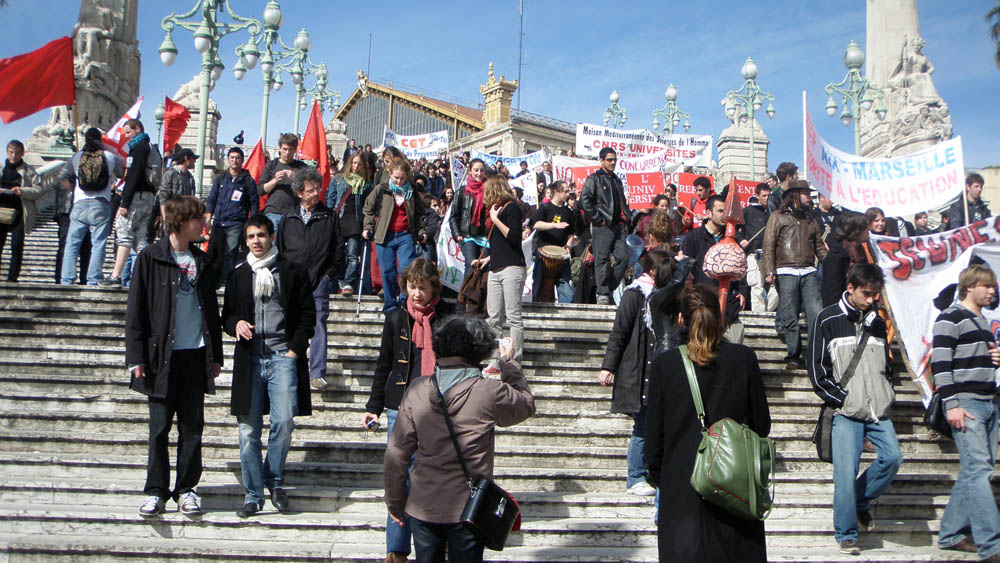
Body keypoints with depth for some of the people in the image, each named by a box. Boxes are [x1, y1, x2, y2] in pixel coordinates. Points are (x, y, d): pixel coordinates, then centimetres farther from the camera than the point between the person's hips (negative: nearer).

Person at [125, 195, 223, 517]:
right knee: (160, 426, 1)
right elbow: (136, 311, -3)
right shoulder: (151, 258, -1)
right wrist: (136, 357, -8)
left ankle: (186, 488, 15)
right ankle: (156, 490, 12)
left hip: (196, 355, 3)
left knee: (193, 425, 6)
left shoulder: (202, 261, 11)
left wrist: (215, 355, 11)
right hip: (163, 355, -3)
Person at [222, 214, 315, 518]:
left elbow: (308, 314, 6)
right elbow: (227, 315, 19)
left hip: (283, 356, -2)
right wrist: (236, 324, -4)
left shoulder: (292, 272, 6)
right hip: (249, 358, 2)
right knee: (248, 430, 0)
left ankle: (274, 481, 12)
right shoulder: (238, 275, 14)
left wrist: (295, 349, -2)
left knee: (284, 422, -11)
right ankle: (253, 494, 10)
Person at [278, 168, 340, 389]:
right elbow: (279, 250, 17)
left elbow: (338, 249, 7)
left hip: (318, 281, -2)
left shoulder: (329, 217, 7)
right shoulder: (289, 219, 12)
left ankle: (317, 373, -8)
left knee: (318, 325, -7)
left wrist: (329, 274, 0)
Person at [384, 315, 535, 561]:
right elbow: (527, 405, 6)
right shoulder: (491, 393, -16)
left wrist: (395, 502, 9)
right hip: (468, 510, -2)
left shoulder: (417, 390, -9)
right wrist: (509, 364, 16)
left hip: (422, 508, 2)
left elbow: (396, 453, -4)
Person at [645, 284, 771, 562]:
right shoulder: (744, 359, -4)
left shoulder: (664, 364, -7)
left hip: (681, 488, -1)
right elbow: (762, 424, 3)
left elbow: (654, 432, -2)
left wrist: (654, 472, 13)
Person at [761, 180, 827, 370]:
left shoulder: (810, 220, 22)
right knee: (790, 317, -2)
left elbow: (820, 247, 22)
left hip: (809, 273, 4)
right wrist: (769, 271, -11)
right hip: (786, 273, -4)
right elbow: (769, 246, 0)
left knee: (817, 314, -8)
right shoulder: (778, 217, 7)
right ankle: (794, 356, 8)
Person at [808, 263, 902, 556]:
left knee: (892, 456, -9)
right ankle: (846, 534, 6)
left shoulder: (877, 322, 14)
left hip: (878, 411, 5)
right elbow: (817, 371, -4)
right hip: (846, 412, -5)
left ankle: (861, 500, 18)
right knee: (846, 471, -8)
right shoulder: (827, 320, -2)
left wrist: (887, 397, 10)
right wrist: (843, 399, -9)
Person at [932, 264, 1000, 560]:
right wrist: (951, 405, -20)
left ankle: (951, 534, 16)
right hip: (965, 403, -9)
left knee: (974, 470, 8)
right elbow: (940, 364, -14)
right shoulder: (950, 318, -7)